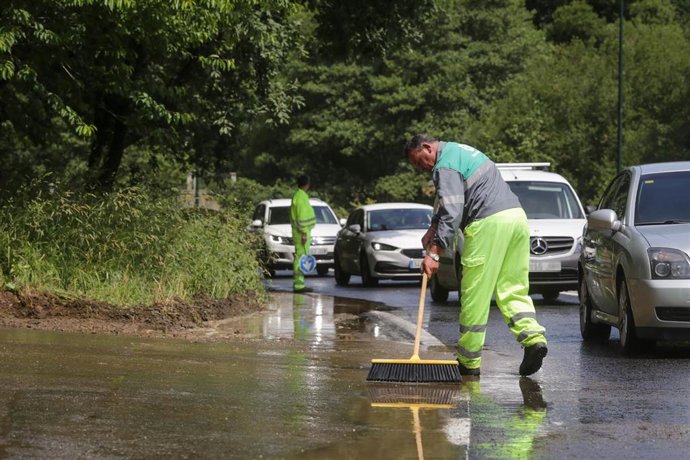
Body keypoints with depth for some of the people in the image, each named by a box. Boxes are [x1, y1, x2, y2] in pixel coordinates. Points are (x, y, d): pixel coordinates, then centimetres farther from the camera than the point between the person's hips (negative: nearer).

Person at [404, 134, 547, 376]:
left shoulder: (445, 166, -6)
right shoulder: (458, 151, 26)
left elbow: (452, 212, -15)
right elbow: (447, 200, 36)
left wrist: (434, 252, -15)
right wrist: (433, 227, 26)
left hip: (490, 223, -10)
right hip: (517, 215, 10)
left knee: (475, 295, -3)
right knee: (513, 287, 10)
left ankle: (468, 362, 1)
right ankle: (533, 336, -11)